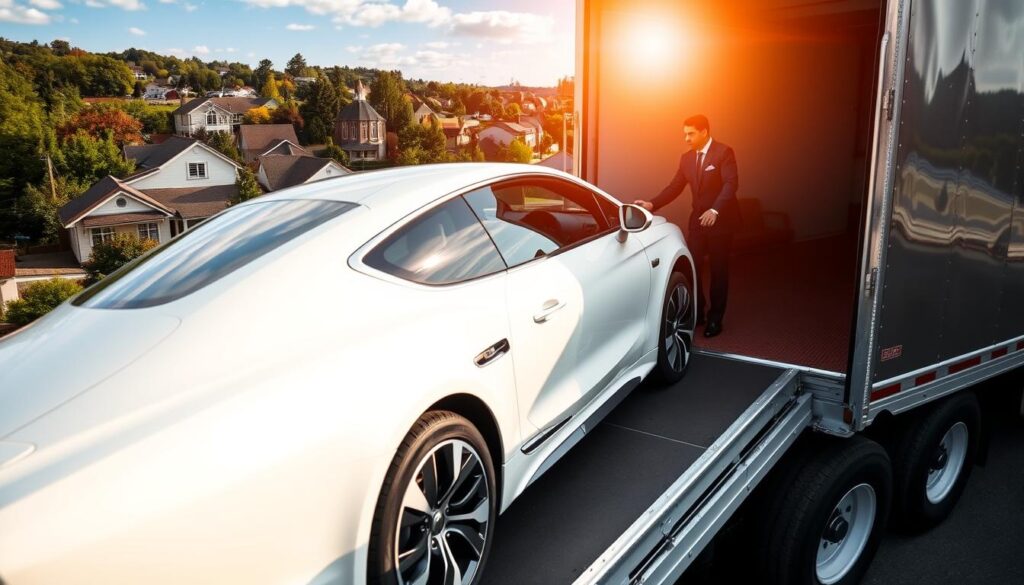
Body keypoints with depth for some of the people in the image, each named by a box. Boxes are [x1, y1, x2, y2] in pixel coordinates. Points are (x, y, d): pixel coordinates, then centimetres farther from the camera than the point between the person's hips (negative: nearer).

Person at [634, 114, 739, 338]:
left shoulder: (724, 152, -10)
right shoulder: (687, 158, 8)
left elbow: (731, 184, -20)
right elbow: (675, 187, 5)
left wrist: (715, 211, -33)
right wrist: (652, 204, -8)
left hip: (720, 219, -5)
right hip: (698, 219, 5)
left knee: (718, 269, 4)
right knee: (690, 267, 1)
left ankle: (715, 318, 16)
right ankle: (696, 313, 16)